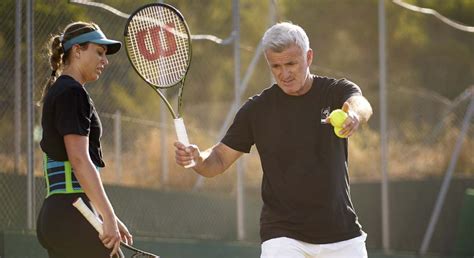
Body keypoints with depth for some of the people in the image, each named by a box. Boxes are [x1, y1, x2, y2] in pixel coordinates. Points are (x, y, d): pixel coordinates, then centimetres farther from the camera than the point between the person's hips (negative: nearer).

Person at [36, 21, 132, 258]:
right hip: (73, 214, -10)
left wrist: (108, 217, 22)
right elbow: (79, 161, -18)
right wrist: (109, 216, -20)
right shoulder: (72, 93, -8)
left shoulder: (58, 92, 22)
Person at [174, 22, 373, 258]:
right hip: (283, 236, -1)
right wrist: (197, 158, -22)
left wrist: (354, 114, -52)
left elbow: (360, 104, -27)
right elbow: (220, 158, 2)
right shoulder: (257, 109, -2)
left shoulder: (336, 91, -4)